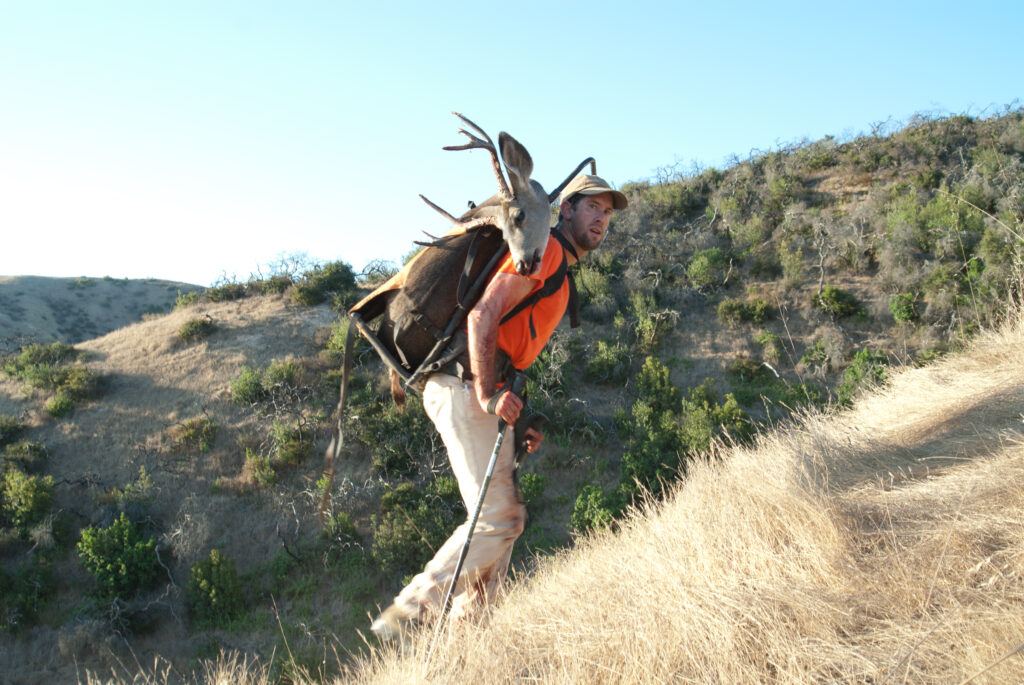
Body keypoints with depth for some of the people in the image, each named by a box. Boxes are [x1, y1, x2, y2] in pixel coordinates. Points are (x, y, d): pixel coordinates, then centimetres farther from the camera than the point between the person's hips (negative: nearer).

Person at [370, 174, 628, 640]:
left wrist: (520, 417, 17)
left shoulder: (561, 276, 26)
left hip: (486, 395, 10)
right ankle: (404, 617, -7)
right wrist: (488, 394, -25)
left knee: (508, 517, 11)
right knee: (495, 517, -13)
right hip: (463, 389, -10)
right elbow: (483, 316, -19)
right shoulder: (545, 248, -6)